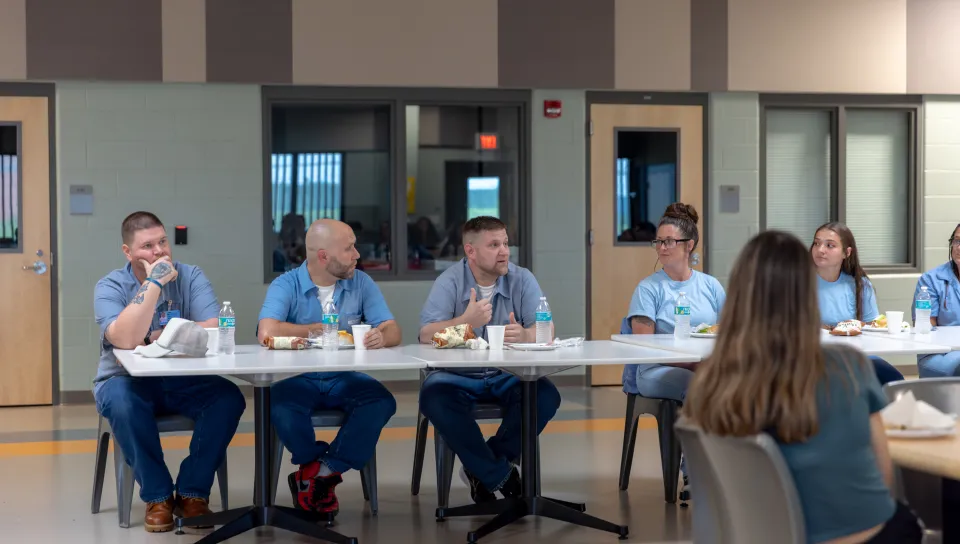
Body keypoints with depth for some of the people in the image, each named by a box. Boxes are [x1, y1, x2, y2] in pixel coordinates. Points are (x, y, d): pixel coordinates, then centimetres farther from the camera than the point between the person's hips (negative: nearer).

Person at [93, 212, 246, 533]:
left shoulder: (191, 277, -2)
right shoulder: (110, 287, -7)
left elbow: (214, 332, -15)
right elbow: (126, 340, -27)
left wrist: (163, 339, -18)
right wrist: (154, 283, -25)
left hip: (183, 383, 2)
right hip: (128, 381, -2)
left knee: (229, 397, -25)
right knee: (120, 399, -35)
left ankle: (191, 493, -11)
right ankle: (157, 496, -17)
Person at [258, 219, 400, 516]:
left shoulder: (361, 283, 4)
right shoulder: (286, 286, -7)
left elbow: (393, 331, -4)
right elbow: (267, 332, -25)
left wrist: (381, 336, -29)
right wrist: (319, 329, -13)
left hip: (344, 379, 3)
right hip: (298, 379, -2)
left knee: (382, 401, -27)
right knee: (280, 404, -34)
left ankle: (319, 473, -18)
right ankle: (329, 473, -9)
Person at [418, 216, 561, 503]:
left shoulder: (522, 279, 0)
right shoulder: (450, 282, -7)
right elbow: (426, 335, -19)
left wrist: (525, 335, -35)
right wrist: (466, 321, -37)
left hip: (508, 375, 2)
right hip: (457, 376, -2)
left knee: (547, 395, -25)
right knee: (433, 397, -32)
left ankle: (482, 470, -11)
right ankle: (500, 476, -20)